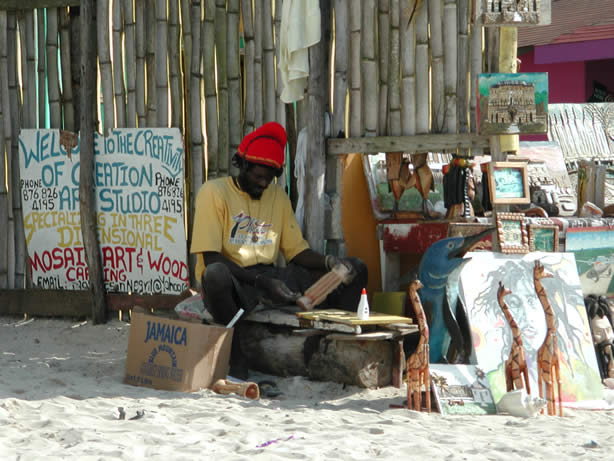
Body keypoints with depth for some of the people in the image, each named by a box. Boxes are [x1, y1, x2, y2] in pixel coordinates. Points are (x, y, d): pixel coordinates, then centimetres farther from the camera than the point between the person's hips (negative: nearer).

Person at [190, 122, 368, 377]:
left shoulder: (278, 195, 14)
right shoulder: (214, 192, -6)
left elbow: (297, 251, 13)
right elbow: (211, 258, -15)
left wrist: (329, 262, -9)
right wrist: (261, 282, -26)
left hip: (269, 276, 6)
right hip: (233, 281, -6)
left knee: (355, 269, -1)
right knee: (216, 275, -44)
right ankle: (233, 358, -26)